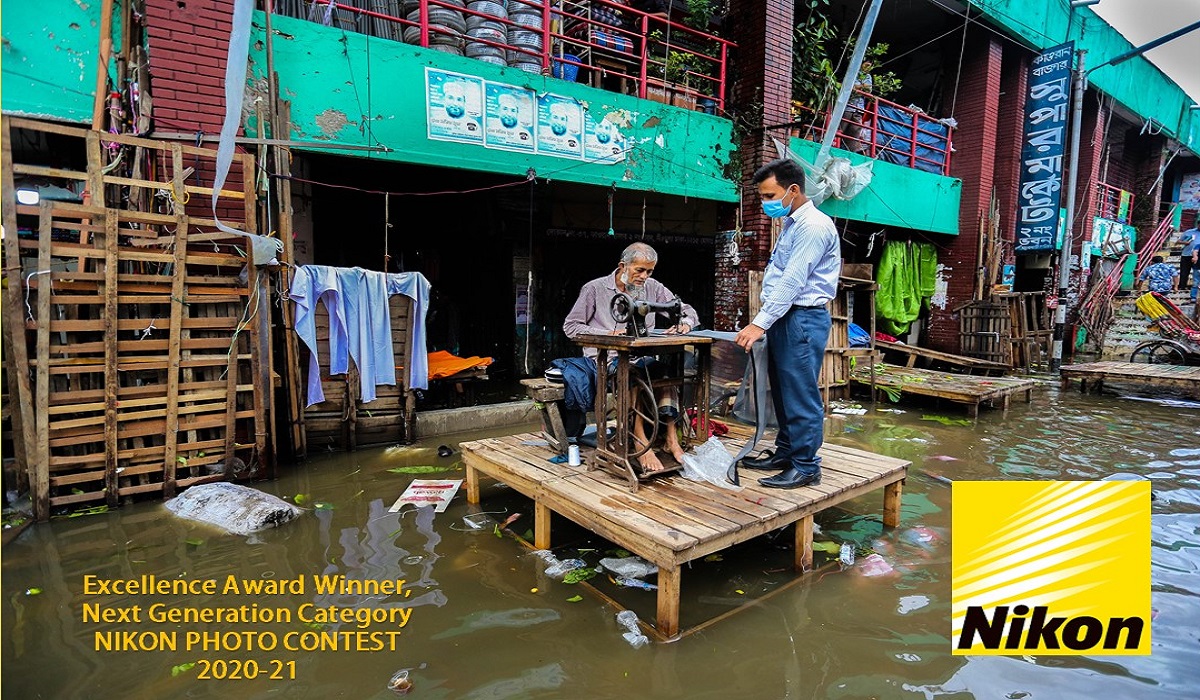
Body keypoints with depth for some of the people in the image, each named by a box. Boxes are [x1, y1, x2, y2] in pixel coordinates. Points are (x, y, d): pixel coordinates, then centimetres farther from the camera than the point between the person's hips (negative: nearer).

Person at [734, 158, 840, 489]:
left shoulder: (814, 226, -13)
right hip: (783, 317, 10)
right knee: (782, 391, 14)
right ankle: (785, 452, 26)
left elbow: (792, 282, -20)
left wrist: (759, 324, -23)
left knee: (801, 394, -5)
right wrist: (764, 321, 13)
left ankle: (805, 466, 4)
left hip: (803, 318, -10)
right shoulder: (791, 225, 18)